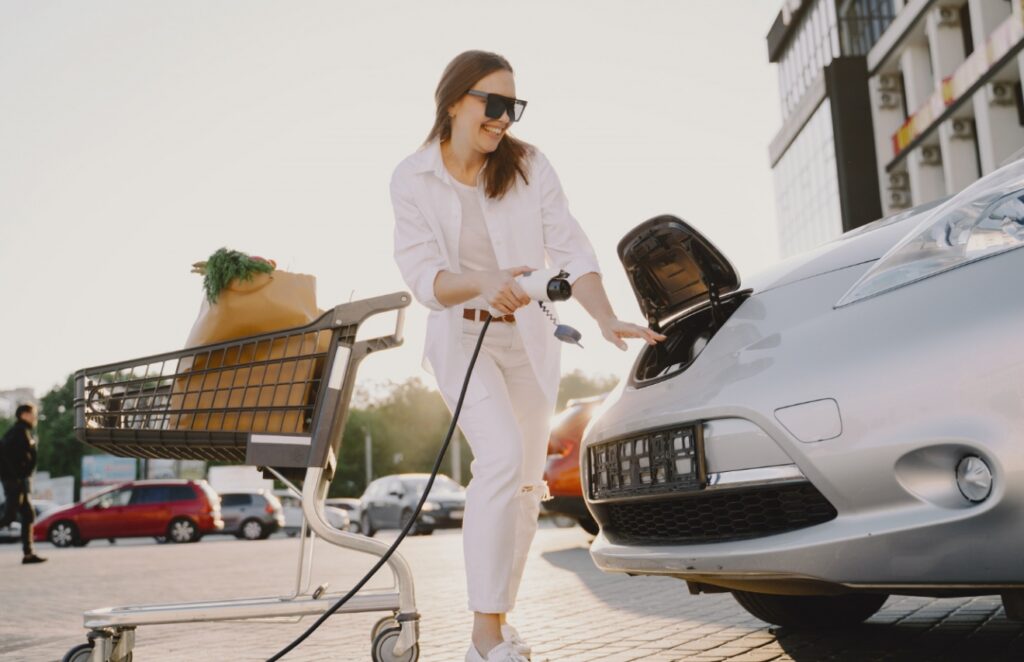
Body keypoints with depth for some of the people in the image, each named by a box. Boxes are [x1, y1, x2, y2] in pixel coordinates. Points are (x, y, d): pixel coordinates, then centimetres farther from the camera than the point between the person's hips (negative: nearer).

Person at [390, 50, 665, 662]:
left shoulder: (530, 167, -6)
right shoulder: (412, 179, -8)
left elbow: (570, 251, -13)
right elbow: (423, 274, -17)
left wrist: (606, 319, -29)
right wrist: (482, 284, -37)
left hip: (530, 339, 4)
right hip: (462, 337, -3)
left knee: (525, 486, 7)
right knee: (502, 458, -25)